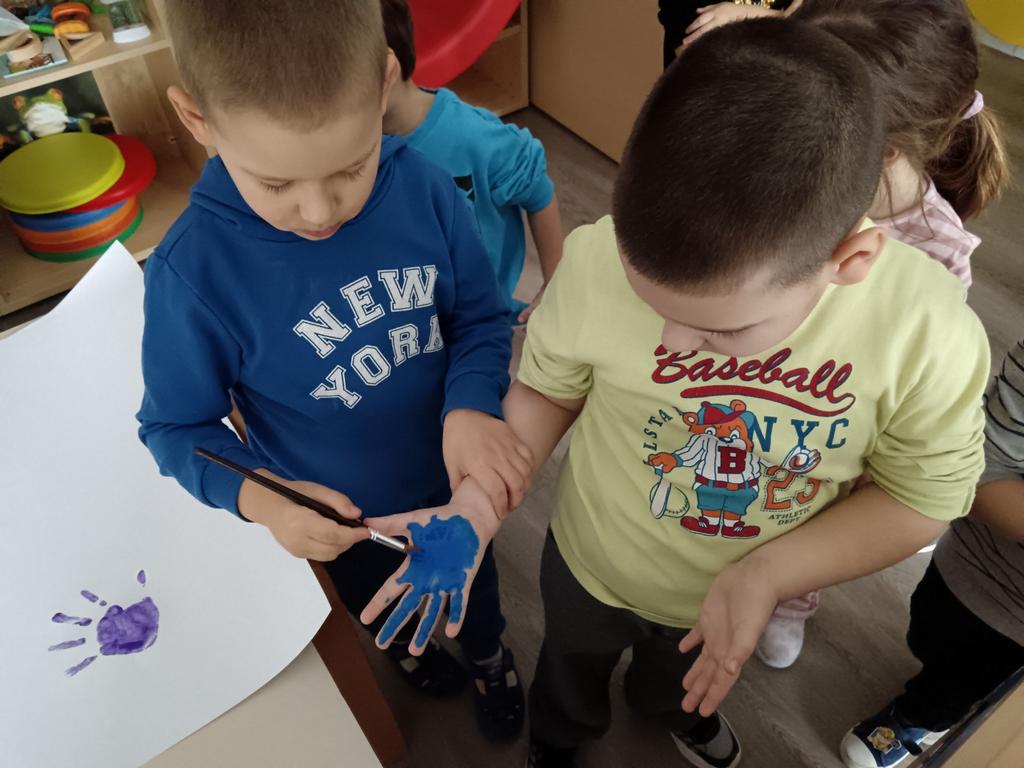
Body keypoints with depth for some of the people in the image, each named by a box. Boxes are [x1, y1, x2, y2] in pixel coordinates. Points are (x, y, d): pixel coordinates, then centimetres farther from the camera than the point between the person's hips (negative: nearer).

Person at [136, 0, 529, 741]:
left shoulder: (426, 191, -26)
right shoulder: (193, 273, -30)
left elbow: (481, 319, -12)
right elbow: (176, 428, -16)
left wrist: (471, 408, -32)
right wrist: (259, 499, -34)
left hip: (453, 481, 1)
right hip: (337, 519, -1)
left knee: (472, 585, 32)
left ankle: (490, 658, 67)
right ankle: (405, 644, 70)